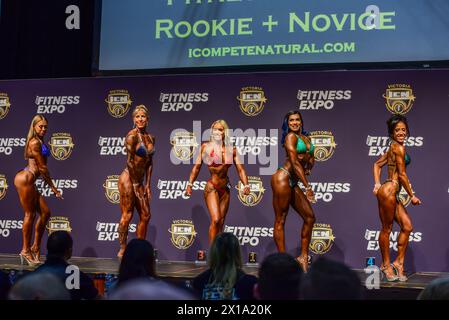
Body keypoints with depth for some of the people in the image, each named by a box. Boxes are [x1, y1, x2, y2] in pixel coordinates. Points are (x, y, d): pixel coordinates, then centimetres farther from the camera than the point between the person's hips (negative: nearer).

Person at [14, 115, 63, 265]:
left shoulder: (39, 142, 18)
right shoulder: (34, 142, -11)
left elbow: (41, 168, 19)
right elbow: (42, 167, -12)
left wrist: (51, 187, 17)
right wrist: (53, 187, -7)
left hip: (30, 182, 10)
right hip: (25, 179, -10)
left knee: (45, 212, 9)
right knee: (30, 214, -3)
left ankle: (35, 247, 17)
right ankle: (26, 250, 6)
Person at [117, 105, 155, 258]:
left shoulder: (151, 138, 10)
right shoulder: (132, 135, -12)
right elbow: (130, 161, -15)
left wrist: (147, 185, 9)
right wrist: (136, 185, -13)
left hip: (139, 180, 8)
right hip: (128, 178, -8)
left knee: (145, 215, 10)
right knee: (127, 215, -5)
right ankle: (122, 250, 5)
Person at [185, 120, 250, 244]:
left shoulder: (232, 149, 3)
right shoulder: (206, 147, -4)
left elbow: (240, 169, 3)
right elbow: (197, 167, -1)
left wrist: (246, 185, -10)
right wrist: (190, 184, -5)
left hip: (225, 188, 4)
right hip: (211, 187, -4)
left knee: (221, 222, 10)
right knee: (215, 220, -16)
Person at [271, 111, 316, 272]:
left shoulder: (306, 138, 17)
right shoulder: (291, 136, -7)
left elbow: (311, 158, 25)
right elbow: (294, 162, -15)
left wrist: (308, 168, 2)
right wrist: (307, 186, -17)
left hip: (293, 183, 9)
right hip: (283, 178, -9)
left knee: (309, 217, 7)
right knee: (280, 221, -4)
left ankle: (303, 256, 14)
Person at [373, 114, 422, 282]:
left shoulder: (393, 147, 17)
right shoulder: (398, 147, -11)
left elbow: (377, 164, 22)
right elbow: (402, 174, -13)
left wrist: (377, 184, 12)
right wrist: (412, 196, -5)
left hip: (393, 194, 9)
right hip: (389, 191, -9)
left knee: (407, 226, 9)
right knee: (386, 229, 2)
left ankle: (399, 262, 16)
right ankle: (386, 264, 12)